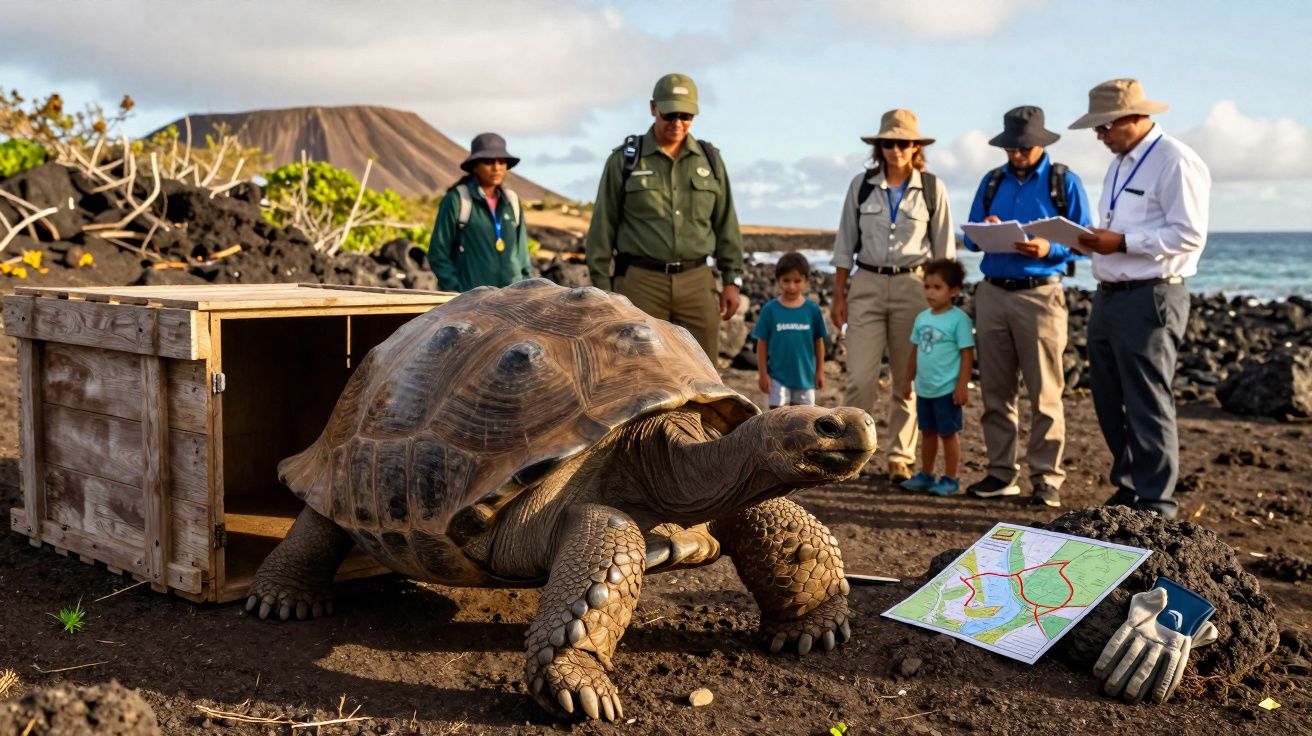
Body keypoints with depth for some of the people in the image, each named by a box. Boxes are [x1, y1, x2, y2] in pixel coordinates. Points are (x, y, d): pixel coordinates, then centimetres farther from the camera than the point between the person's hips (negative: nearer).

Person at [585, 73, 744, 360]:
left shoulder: (709, 160, 8)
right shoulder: (624, 160, 0)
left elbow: (726, 225, 11)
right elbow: (602, 228, 0)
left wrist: (732, 280, 5)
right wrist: (602, 290, -3)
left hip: (695, 282, 3)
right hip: (640, 282, -3)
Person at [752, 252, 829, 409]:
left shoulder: (813, 310, -4)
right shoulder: (770, 309, -7)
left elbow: (818, 342, 4)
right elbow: (762, 343, -3)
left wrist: (820, 371, 6)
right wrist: (762, 374, -4)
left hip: (804, 375, 2)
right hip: (778, 376, -2)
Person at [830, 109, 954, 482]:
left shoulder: (932, 188, 2)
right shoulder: (861, 185, 4)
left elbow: (944, 247, 6)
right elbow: (846, 241, 8)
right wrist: (838, 294, 5)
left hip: (913, 285, 0)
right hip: (867, 285, 0)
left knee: (908, 379, 5)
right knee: (860, 377, -7)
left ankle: (900, 459, 15)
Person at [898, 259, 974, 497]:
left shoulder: (959, 319, -12)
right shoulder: (922, 318, 8)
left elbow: (967, 354, -13)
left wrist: (962, 385, -17)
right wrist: (908, 380, 17)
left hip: (947, 389, -6)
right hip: (924, 388, 6)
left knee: (948, 433, 4)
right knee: (927, 432, 16)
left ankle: (950, 480, 14)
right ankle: (925, 475, 27)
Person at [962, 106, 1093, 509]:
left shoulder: (1064, 181, 1)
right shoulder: (992, 181, 13)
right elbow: (970, 238, 14)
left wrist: (1049, 249, -20)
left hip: (1039, 295, -4)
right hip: (992, 292, 4)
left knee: (1044, 394, -3)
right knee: (995, 391, 7)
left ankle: (1046, 479, 2)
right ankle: (1001, 472, 16)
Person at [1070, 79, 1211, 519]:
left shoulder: (1175, 161, -11)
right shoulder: (1120, 165, 18)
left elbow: (1189, 234, -18)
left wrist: (1122, 242, -20)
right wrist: (1096, 240, 3)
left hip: (1150, 298, -9)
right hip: (1108, 297, 9)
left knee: (1147, 406, -4)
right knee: (1110, 404, 14)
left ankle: (1155, 505, 4)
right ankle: (1128, 489, 26)